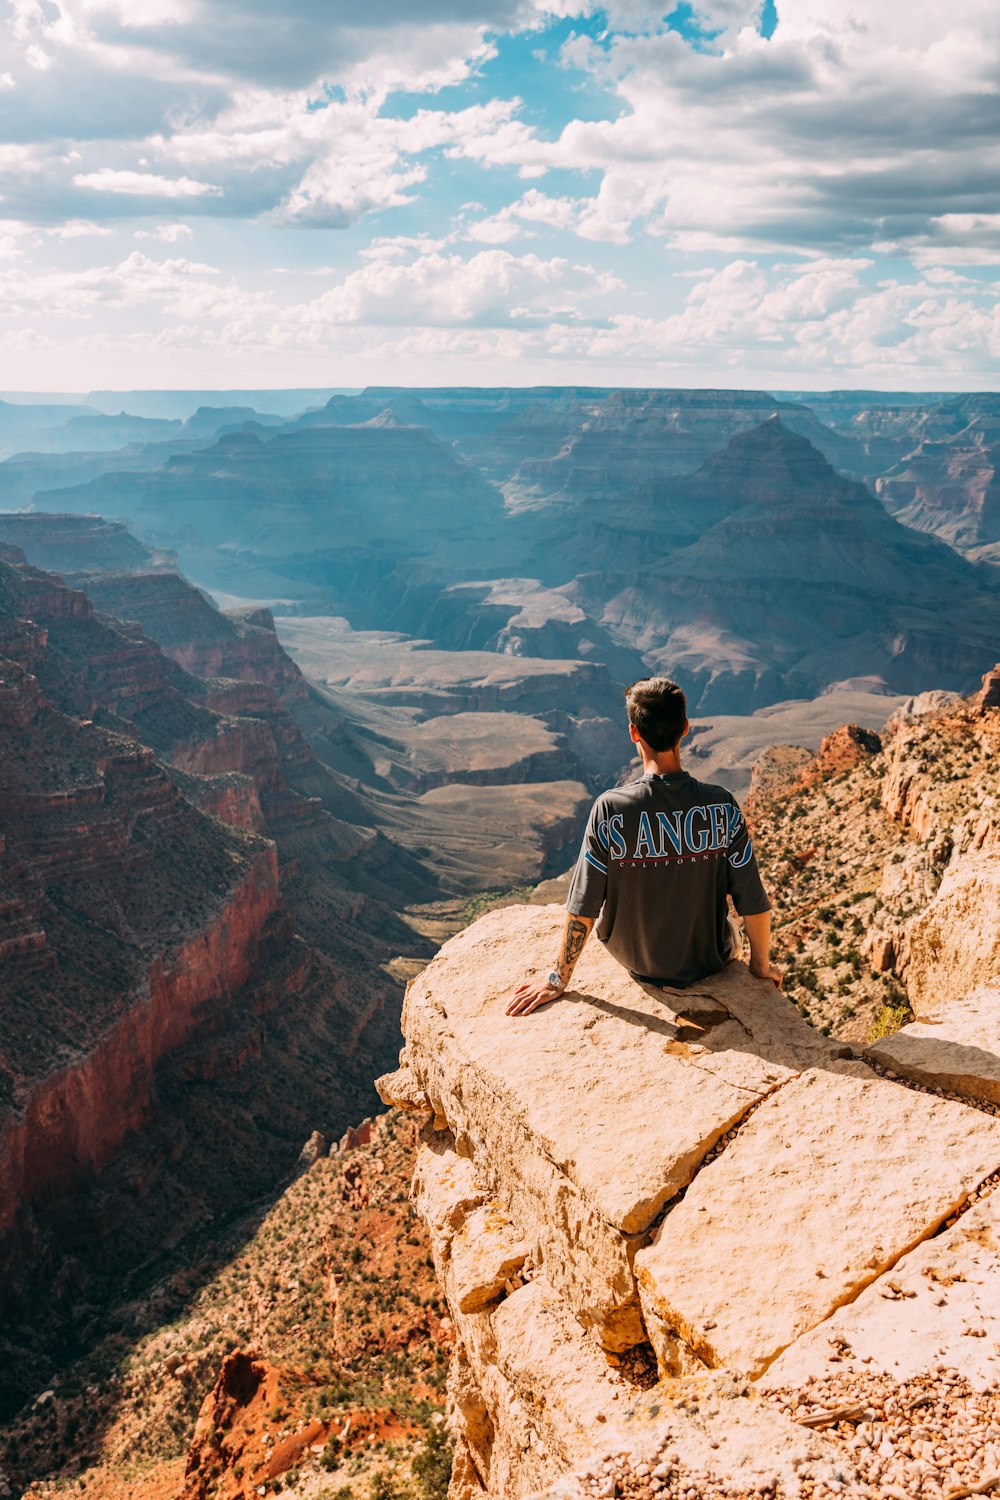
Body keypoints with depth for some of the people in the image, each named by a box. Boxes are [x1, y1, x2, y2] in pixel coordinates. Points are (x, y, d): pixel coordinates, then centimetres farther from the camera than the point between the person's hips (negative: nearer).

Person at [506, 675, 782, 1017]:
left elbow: (582, 910, -18)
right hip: (709, 960, 0)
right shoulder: (722, 805, -22)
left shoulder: (610, 809, -25)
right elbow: (754, 905, -15)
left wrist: (558, 980, -4)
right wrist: (761, 965, 4)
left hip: (636, 960, 0)